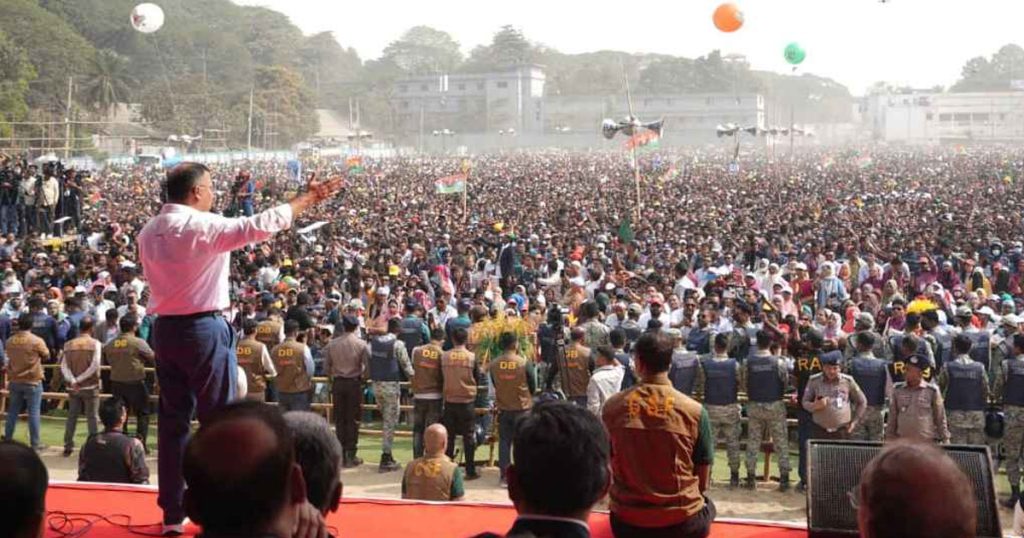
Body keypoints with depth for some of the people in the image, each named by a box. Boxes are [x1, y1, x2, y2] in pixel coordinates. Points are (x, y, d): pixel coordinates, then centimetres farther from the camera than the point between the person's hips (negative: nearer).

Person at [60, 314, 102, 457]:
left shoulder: (69, 344, 4)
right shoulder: (94, 344, -6)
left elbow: (64, 366, -4)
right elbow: (95, 366, -15)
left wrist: (72, 381, -13)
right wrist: (80, 379, -11)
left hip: (73, 388, 3)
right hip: (90, 386, -3)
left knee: (71, 416, 12)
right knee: (92, 417, 3)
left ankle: (68, 446, 14)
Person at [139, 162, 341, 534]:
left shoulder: (149, 232, 8)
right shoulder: (202, 226, -15)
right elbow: (259, 225, -17)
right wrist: (307, 199, -9)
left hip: (165, 329, 7)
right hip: (204, 329, -7)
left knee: (173, 420, 10)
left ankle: (172, 514, 15)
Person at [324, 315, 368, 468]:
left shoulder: (332, 344, 0)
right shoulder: (361, 344, -8)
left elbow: (326, 367, 3)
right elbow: (368, 365, -11)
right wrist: (362, 375, 8)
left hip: (337, 383, 3)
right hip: (354, 382, -3)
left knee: (339, 419, 9)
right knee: (353, 420, 3)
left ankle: (340, 455, 11)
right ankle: (351, 455, 3)